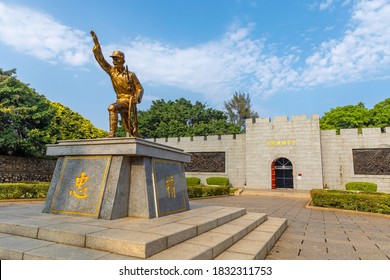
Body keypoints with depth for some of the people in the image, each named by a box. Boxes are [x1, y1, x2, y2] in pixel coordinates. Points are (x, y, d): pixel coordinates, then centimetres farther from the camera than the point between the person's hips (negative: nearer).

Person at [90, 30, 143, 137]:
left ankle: (112, 133, -31)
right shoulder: (111, 71, 6)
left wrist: (137, 98, -21)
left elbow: (140, 88, -2)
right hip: (120, 100, 5)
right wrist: (96, 43, -4)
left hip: (129, 100, -5)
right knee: (129, 129, 7)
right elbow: (100, 58, 3)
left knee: (112, 108, -31)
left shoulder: (130, 75, -4)